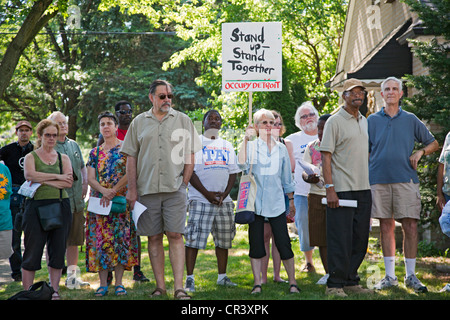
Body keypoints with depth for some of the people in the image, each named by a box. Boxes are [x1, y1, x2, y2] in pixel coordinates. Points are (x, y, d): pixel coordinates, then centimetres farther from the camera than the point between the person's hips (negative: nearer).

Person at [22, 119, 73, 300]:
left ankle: (54, 292, 12)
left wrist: (43, 182, -11)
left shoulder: (63, 158, 14)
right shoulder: (31, 157, 7)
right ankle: (27, 293, 3)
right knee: (32, 252, -3)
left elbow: (69, 182, -2)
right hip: (37, 206, -3)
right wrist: (57, 176, -12)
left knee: (57, 251, 4)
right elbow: (29, 175, -15)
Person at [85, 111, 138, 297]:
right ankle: (103, 283, 3)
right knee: (100, 240, -2)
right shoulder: (95, 153, 12)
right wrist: (103, 190, -16)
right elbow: (90, 179, 4)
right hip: (99, 201, 3)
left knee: (120, 238, -4)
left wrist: (113, 191, -16)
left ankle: (119, 283, 2)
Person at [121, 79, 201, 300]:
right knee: (154, 237, 4)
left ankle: (179, 287, -7)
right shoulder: (139, 122, 9)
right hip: (147, 189, 1)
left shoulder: (183, 120, 8)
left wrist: (184, 184, -1)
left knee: (175, 235, -6)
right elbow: (131, 157, 8)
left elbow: (190, 156, 8)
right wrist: (131, 189, 2)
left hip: (174, 189, -1)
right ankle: (160, 286, 11)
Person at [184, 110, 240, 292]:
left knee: (224, 240, 8)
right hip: (200, 199, -5)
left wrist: (224, 193, -4)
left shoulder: (227, 146, 17)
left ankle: (222, 276, 18)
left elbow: (233, 172, 14)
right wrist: (207, 193, -13)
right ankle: (189, 279, -7)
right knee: (194, 239, -11)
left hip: (223, 200, 5)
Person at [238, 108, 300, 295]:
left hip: (276, 203, 1)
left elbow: (287, 178, 18)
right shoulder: (251, 146, 4)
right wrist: (246, 139, -21)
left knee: (283, 243, -3)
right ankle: (257, 283, 7)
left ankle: (292, 283, 6)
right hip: (256, 202, -1)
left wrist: (291, 200, 17)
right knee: (256, 243, 1)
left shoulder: (281, 148, 13)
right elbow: (242, 164, -18)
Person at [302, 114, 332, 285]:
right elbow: (304, 171, 7)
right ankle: (328, 273, 14)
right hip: (316, 195, 3)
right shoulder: (311, 147, 10)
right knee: (321, 237, 4)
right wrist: (309, 178, -16)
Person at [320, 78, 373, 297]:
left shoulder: (365, 121, 16)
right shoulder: (335, 121, -5)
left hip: (363, 190, 7)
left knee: (360, 240, 10)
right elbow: (325, 156, -10)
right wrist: (329, 188, -17)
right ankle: (335, 285, 2)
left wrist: (370, 184, 16)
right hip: (341, 189, -7)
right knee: (340, 240, -6)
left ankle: (351, 281, 20)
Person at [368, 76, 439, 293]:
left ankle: (411, 275, 5)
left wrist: (420, 152, -2)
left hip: (405, 180, 0)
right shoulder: (372, 120, 10)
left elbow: (433, 143, 17)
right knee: (386, 227, 4)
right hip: (379, 180, 1)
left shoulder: (410, 120, 10)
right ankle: (390, 275, 11)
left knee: (410, 227, -5)